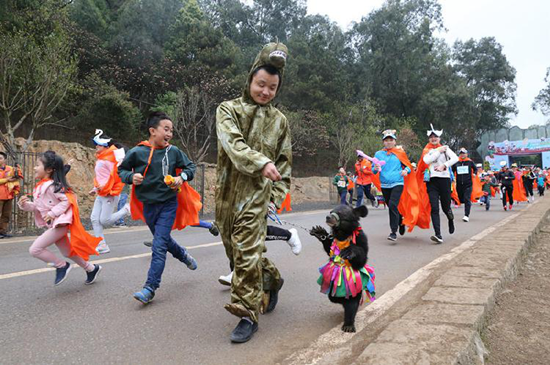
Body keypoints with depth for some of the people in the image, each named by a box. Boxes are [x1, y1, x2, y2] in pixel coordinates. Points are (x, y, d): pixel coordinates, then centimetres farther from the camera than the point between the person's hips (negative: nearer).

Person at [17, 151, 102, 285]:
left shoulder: (52, 185, -16)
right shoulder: (40, 187, 12)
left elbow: (66, 200, -19)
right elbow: (37, 206, 16)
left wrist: (53, 213, -22)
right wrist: (25, 204, -2)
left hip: (60, 223, -10)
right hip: (53, 225, 10)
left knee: (35, 249, -14)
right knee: (67, 252, 15)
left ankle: (61, 265, 3)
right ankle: (91, 269, 29)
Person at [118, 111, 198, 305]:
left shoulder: (173, 151, -6)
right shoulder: (137, 152, -8)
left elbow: (190, 167, 7)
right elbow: (121, 169, 6)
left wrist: (182, 177, -12)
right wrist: (131, 177, -15)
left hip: (169, 203, -2)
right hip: (148, 204, 2)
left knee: (159, 245, -9)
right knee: (163, 240, 18)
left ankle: (150, 288, -4)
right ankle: (184, 255, 47)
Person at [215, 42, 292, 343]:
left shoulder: (279, 121, 11)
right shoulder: (228, 109, 5)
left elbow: (284, 161, 15)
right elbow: (232, 143, -14)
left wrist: (277, 194, 3)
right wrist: (261, 163, -28)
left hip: (257, 195, -2)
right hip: (227, 193, 2)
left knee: (247, 251, -10)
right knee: (234, 249, 13)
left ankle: (248, 313, 1)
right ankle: (271, 281, 37)